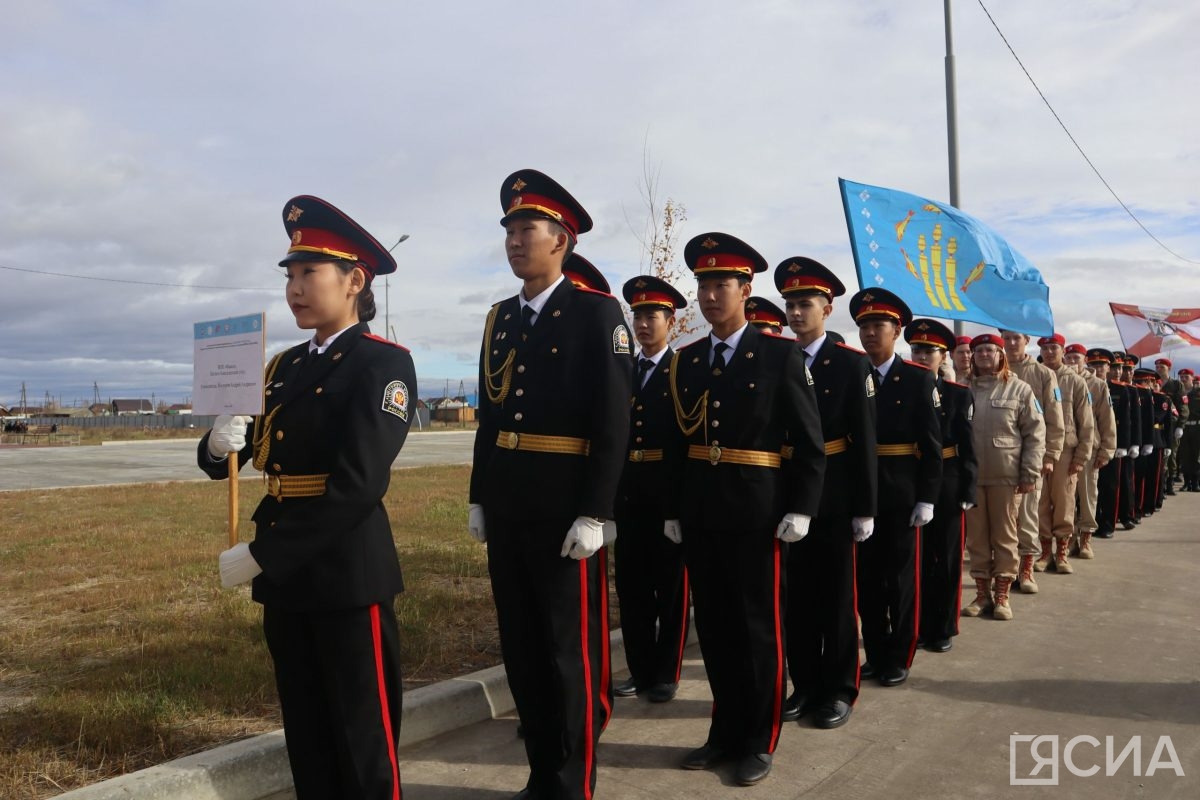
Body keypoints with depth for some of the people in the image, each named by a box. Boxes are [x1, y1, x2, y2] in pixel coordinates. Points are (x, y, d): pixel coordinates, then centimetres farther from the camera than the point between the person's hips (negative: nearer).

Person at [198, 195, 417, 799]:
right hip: (285, 573, 7)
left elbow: (358, 485, -22)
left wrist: (260, 554, -19)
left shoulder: (382, 363, -12)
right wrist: (219, 444, -12)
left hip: (348, 572, -7)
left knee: (361, 736, 7)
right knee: (306, 732, 18)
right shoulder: (284, 367, 11)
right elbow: (223, 460, 12)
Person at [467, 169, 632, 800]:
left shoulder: (598, 312, -7)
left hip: (563, 508, -7)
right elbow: (490, 415, 15)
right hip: (506, 506, 7)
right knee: (522, 646, 14)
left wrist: (593, 514, -17)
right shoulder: (501, 317, 12)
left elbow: (613, 422, -13)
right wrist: (479, 499, 12)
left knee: (570, 650, 4)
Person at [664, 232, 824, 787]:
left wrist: (800, 510, -11)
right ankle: (726, 732, 27)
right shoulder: (686, 361, 9)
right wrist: (673, 509, 9)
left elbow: (810, 442, -6)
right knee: (714, 628, 12)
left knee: (758, 629, 6)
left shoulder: (781, 355, -5)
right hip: (700, 514, 5)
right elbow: (679, 442, 11)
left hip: (757, 514, -4)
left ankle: (758, 742, 21)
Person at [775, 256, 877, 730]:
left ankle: (839, 690, 18)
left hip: (834, 498, -3)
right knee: (796, 595, 10)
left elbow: (864, 441, -7)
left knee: (837, 596, 6)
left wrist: (865, 508, -10)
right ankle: (805, 685, 23)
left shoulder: (852, 364, -4)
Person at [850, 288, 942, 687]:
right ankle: (875, 655, 24)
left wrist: (927, 499, -10)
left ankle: (899, 658, 20)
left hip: (902, 496, -3)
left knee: (902, 579, 7)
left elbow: (932, 445, -4)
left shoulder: (919, 379, -2)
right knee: (867, 579, 10)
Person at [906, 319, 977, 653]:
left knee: (947, 557, 7)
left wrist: (968, 490, -7)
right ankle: (919, 626, 20)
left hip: (947, 484, -1)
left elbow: (967, 447, -2)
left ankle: (943, 629, 18)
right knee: (915, 557, 8)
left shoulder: (959, 394, 0)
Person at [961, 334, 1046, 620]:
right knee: (976, 536, 7)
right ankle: (982, 593, 17)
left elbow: (1035, 433, -1)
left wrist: (1030, 474, -7)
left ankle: (1002, 595, 14)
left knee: (1005, 536, 5)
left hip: (1006, 476, -2)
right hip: (970, 476, 2)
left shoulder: (1019, 389, 1)